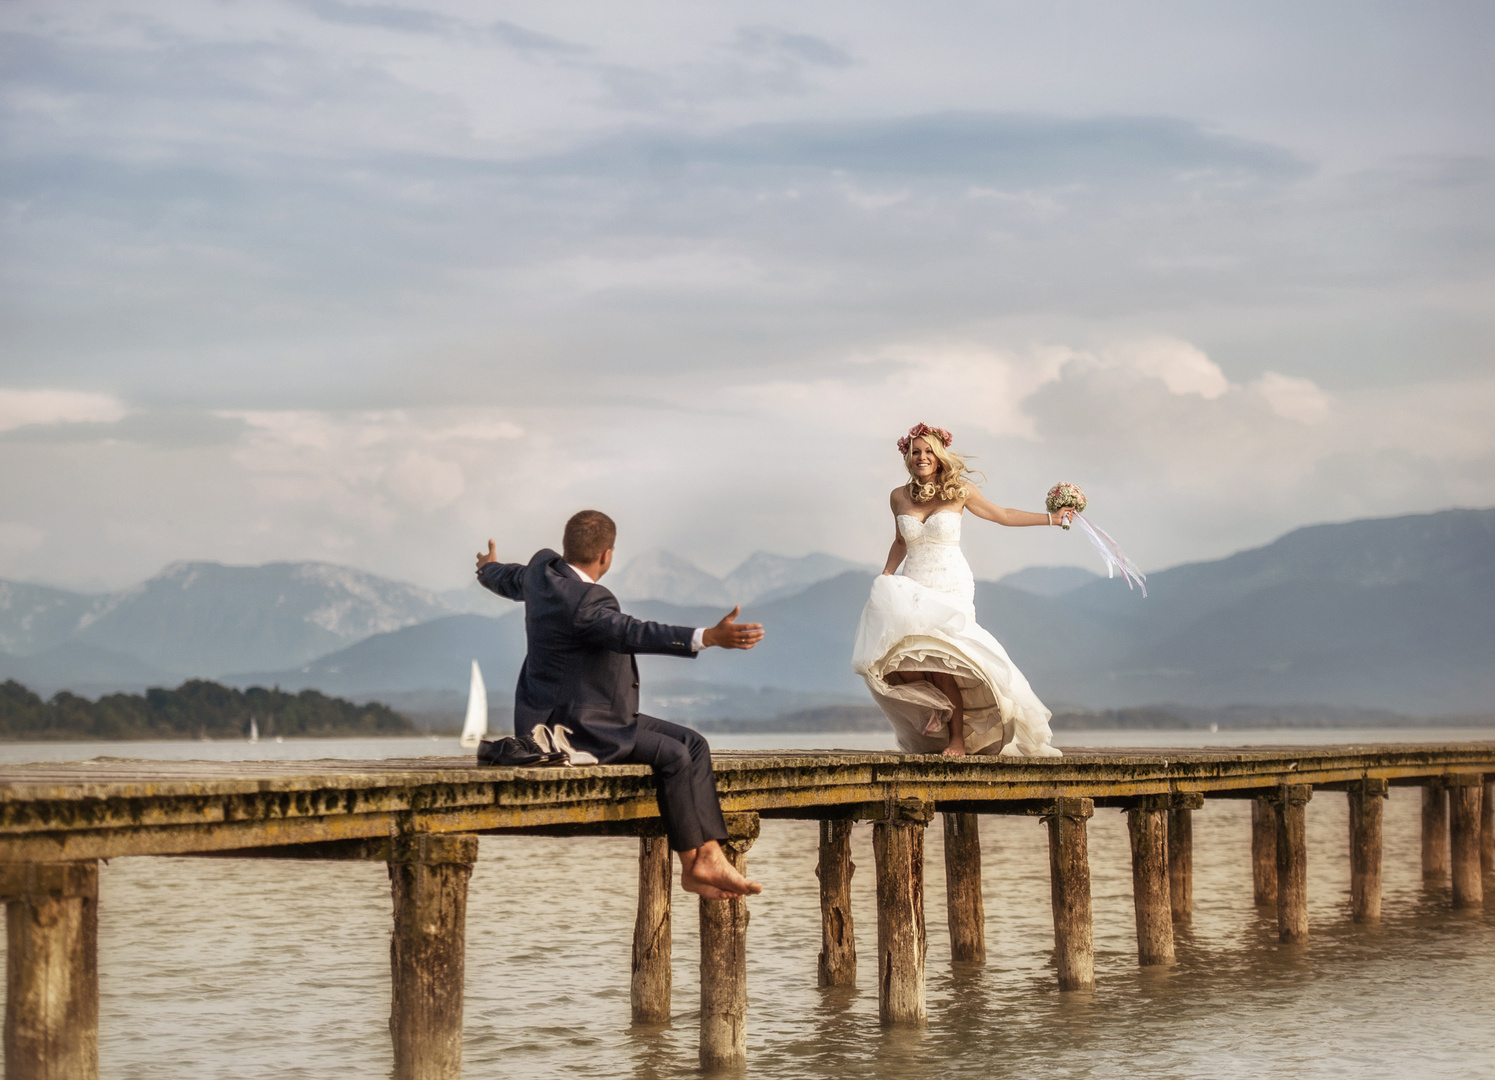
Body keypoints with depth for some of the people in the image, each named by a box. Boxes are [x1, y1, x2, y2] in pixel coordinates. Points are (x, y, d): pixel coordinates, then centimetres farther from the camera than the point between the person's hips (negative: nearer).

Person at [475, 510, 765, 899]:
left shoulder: (542, 569, 6)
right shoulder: (583, 602, -25)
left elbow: (510, 579, 30)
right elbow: (635, 633, -41)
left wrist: (489, 569, 56)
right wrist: (708, 637, -51)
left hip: (598, 716, 11)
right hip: (574, 727, -11)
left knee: (693, 744, 4)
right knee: (673, 756, -19)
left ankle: (709, 858, -2)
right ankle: (693, 861, -3)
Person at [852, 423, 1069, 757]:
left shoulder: (958, 491, -1)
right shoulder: (899, 497, 7)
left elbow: (1004, 515, 11)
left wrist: (1052, 518, 9)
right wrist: (884, 578, 14)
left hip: (951, 588, -3)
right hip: (912, 588, 3)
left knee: (937, 658, -18)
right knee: (895, 657, -19)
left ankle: (959, 739, -1)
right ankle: (937, 704, 10)